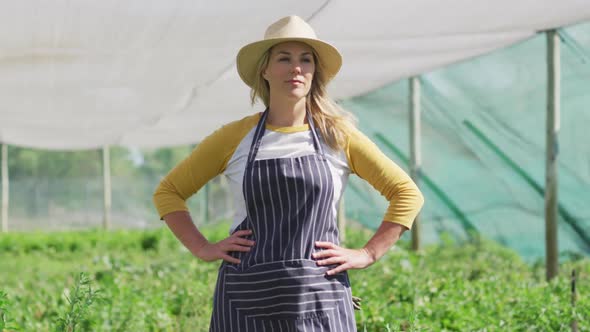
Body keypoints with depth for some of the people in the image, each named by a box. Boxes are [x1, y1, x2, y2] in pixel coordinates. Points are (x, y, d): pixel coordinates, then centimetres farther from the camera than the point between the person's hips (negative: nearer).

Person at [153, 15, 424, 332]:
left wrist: (367, 254, 1)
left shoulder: (338, 137, 5)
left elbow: (407, 193, 10)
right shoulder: (234, 138, 5)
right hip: (247, 300, 0)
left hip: (320, 299, 0)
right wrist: (202, 248, 2)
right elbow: (168, 191, 14)